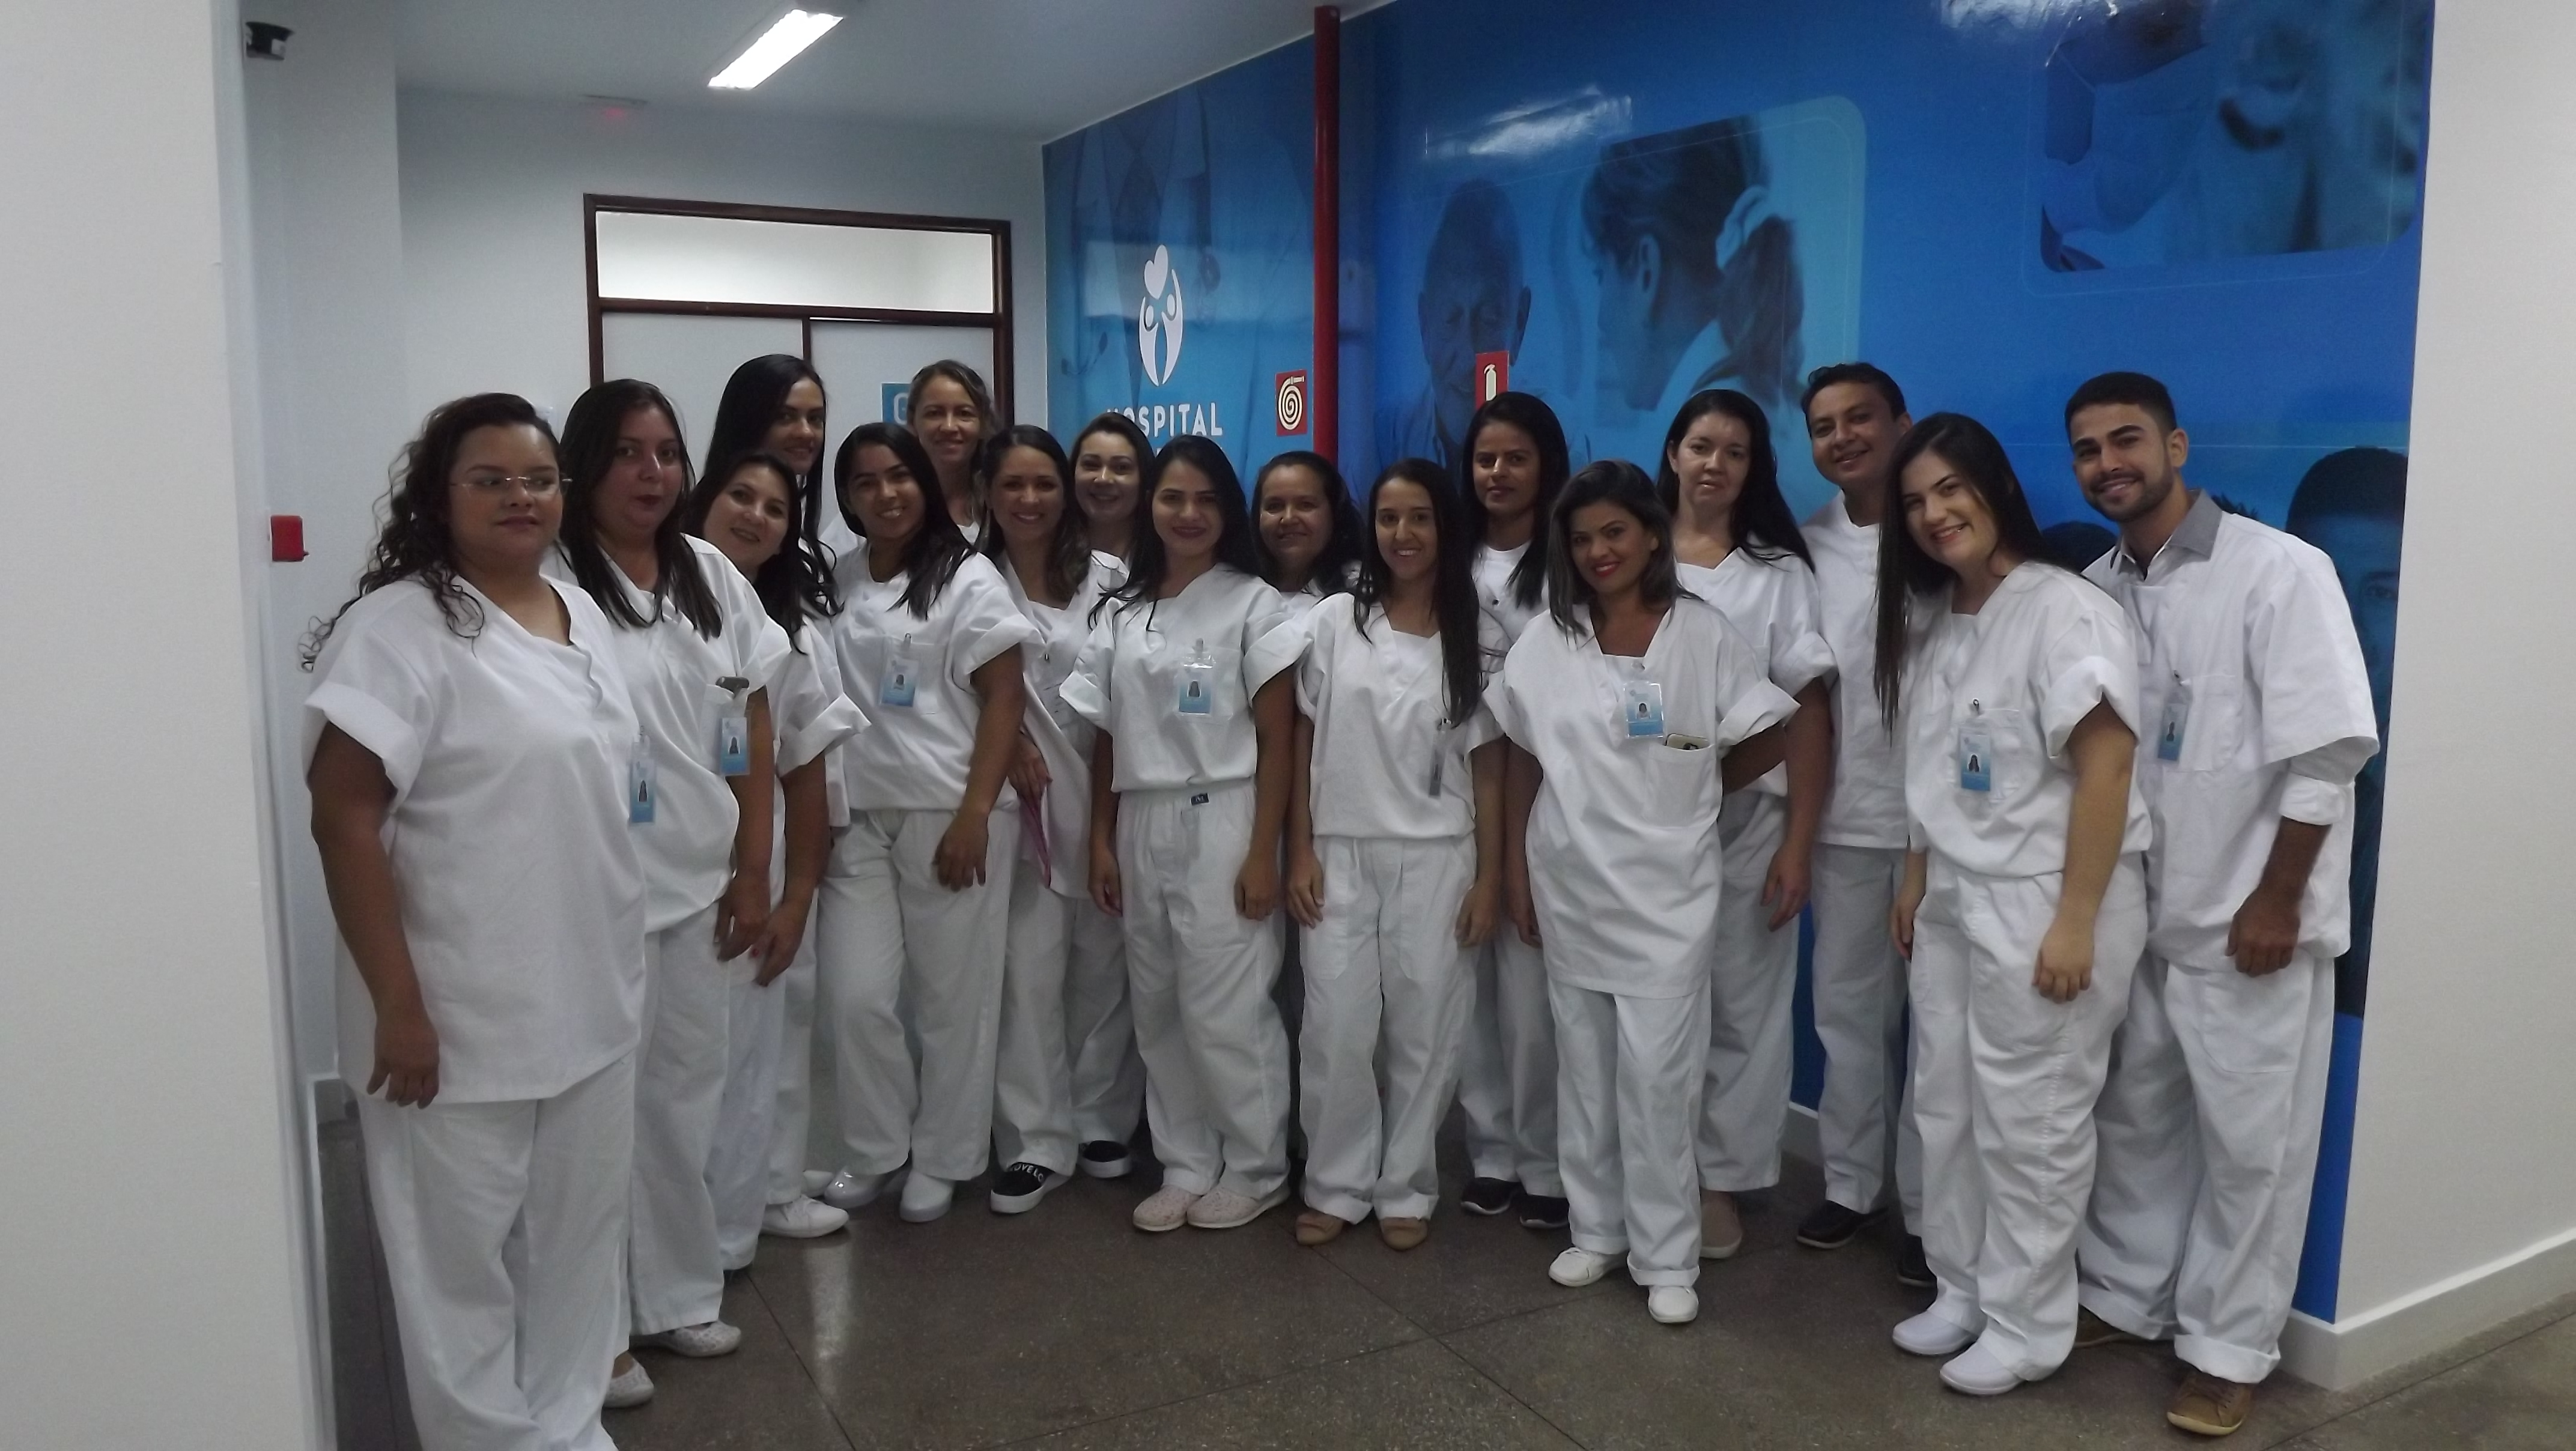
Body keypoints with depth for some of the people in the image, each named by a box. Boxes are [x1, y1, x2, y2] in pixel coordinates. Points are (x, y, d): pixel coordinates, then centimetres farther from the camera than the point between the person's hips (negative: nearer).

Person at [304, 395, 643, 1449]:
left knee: (580, 1241, 19)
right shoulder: (400, 627, -14)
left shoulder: (582, 616, 9)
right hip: (461, 1019, -7)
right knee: (464, 1261, 9)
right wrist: (399, 1007, -20)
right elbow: (344, 820, -18)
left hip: (591, 1002, 7)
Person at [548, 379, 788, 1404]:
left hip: (701, 883, 5)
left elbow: (754, 727, 9)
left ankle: (678, 1293, 31)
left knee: (687, 1092, 15)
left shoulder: (712, 574, 7)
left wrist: (753, 869, 6)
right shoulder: (550, 584, -11)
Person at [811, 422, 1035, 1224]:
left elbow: (1004, 700, -7)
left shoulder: (968, 578, -2)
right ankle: (873, 1151, 22)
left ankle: (942, 1161, 21)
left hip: (949, 817, -3)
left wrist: (974, 815, -14)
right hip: (857, 819, 3)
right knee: (857, 995, 1)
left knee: (951, 996, 5)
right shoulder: (836, 581, 9)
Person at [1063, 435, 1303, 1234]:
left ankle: (1255, 1169, 15)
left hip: (1221, 821, -5)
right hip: (1141, 824, 5)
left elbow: (1276, 737, -6)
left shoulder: (1253, 603, -3)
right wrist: (1101, 840, 6)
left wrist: (1263, 851, -11)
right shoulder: (1120, 611, 11)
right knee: (1158, 1010, 9)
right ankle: (1185, 1167, 22)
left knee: (1225, 1009, -2)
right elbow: (1107, 735, 11)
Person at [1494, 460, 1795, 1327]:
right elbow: (1521, 771, 7)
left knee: (1657, 1078, -2)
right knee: (1584, 1074, 12)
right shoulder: (1543, 644, 3)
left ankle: (1665, 1258, 11)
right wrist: (1515, 880, 7)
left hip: (1667, 893, -3)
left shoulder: (1703, 634, -5)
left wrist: (1687, 793, 5)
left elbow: (1768, 742, 2)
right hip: (1569, 890, 3)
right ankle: (1597, 1230, 27)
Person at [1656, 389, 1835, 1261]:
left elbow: (1808, 715, 0)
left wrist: (1799, 844, -8)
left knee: (1740, 1004, 5)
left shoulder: (1780, 574, 6)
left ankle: (1720, 1179, 18)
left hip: (1747, 821, 0)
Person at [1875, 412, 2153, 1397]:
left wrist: (2076, 919, -21)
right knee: (1947, 1110, 14)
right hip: (1952, 901, 8)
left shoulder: (2065, 610, -14)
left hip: (2039, 902, -8)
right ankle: (1963, 1292, 30)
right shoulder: (1931, 620, 11)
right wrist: (1917, 880, 14)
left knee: (2028, 1125, 3)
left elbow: (2106, 768, -18)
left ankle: (2027, 1328, 18)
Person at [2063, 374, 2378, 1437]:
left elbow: (2327, 752, -15)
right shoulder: (2095, 591, 4)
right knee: (2133, 1118, 15)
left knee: (2249, 1144, 6)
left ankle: (2227, 1349, 20)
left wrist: (2275, 902, -16)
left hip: (2248, 917, -5)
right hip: (2139, 912, 5)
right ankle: (2123, 1298, 32)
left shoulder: (2278, 570, -12)